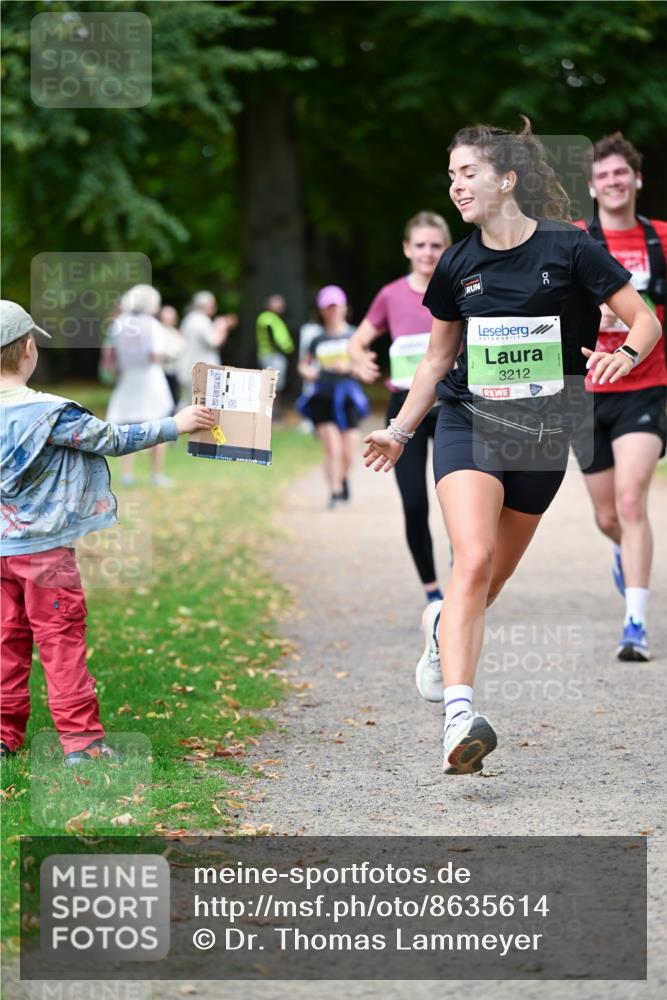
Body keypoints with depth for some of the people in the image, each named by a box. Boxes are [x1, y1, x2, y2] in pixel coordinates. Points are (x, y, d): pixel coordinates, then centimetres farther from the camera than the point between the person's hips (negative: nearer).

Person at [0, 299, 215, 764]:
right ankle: (81, 738, 3)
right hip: (44, 547, -6)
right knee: (62, 640, 1)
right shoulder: (48, 412, -17)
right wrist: (175, 425, 0)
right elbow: (113, 439, -9)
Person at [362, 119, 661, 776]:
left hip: (544, 432, 0)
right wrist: (399, 431, 15)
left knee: (495, 578, 11)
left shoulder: (569, 248, -5)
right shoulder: (457, 265, 5)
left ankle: (442, 625, 47)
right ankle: (459, 716, -34)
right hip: (468, 424, 0)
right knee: (474, 559, -23)